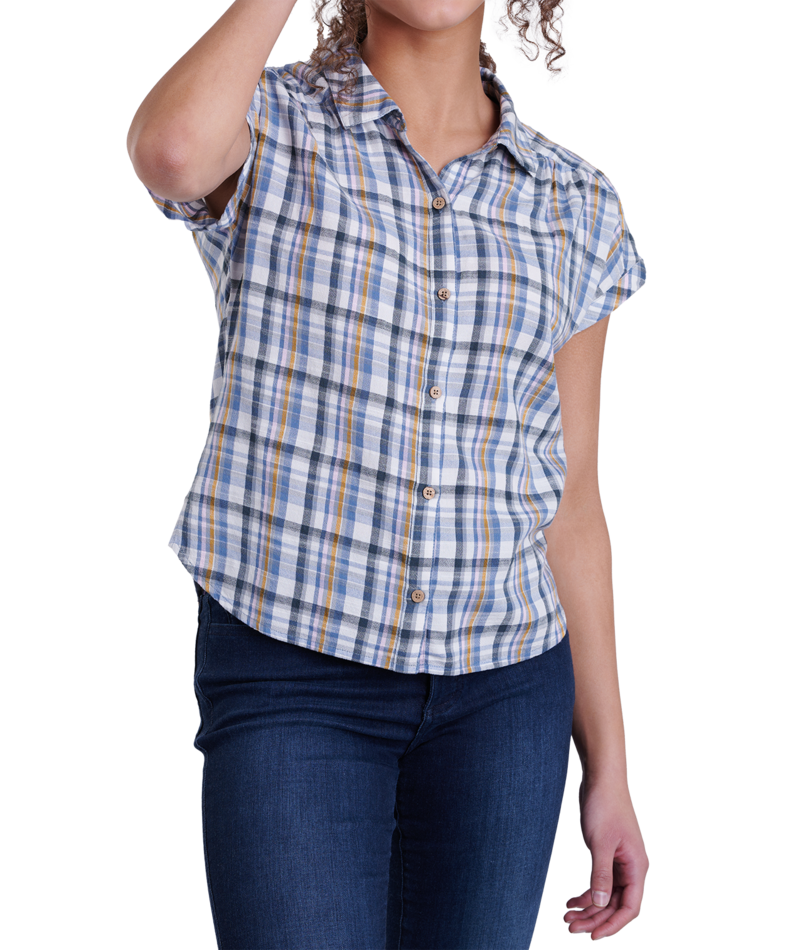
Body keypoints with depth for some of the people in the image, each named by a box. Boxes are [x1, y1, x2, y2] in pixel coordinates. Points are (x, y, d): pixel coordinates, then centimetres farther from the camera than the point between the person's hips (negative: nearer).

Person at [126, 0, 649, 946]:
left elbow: (569, 504, 8)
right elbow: (170, 150, -31)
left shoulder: (577, 206, 5)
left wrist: (608, 767, 9)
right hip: (291, 682, -3)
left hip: (504, 691, 4)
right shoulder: (261, 130, -3)